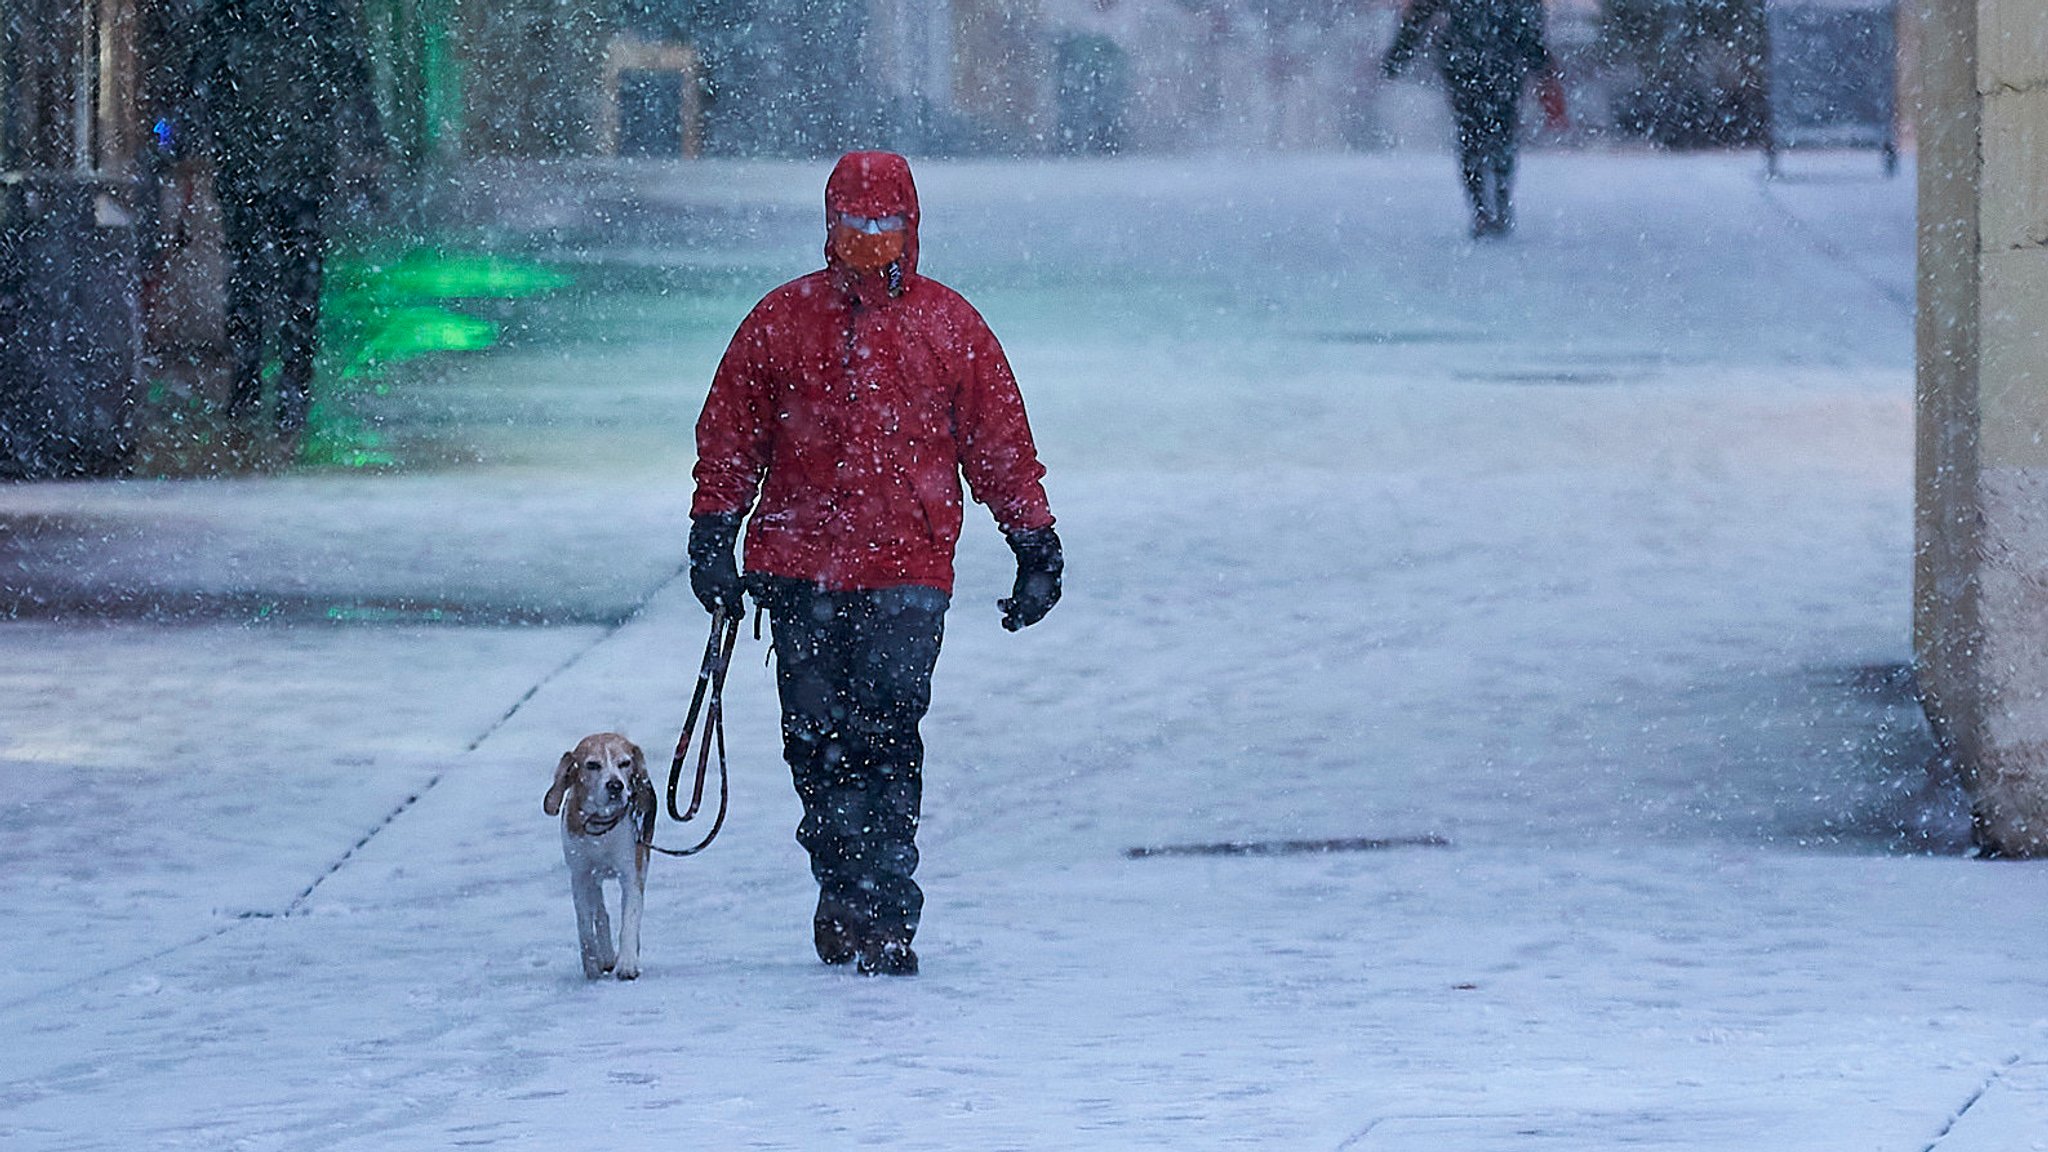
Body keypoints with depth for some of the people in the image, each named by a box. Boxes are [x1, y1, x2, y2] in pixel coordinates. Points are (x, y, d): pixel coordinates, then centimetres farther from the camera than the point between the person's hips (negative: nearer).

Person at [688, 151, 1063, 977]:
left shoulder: (949, 327, 6)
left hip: (906, 572, -2)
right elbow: (730, 436, 11)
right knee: (817, 741, 4)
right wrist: (712, 535, 6)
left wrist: (1035, 543, 11)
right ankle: (844, 894, 18)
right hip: (797, 565, 2)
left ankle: (882, 917, -11)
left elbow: (1001, 443, 11)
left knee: (886, 741, -11)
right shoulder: (780, 322, 7)